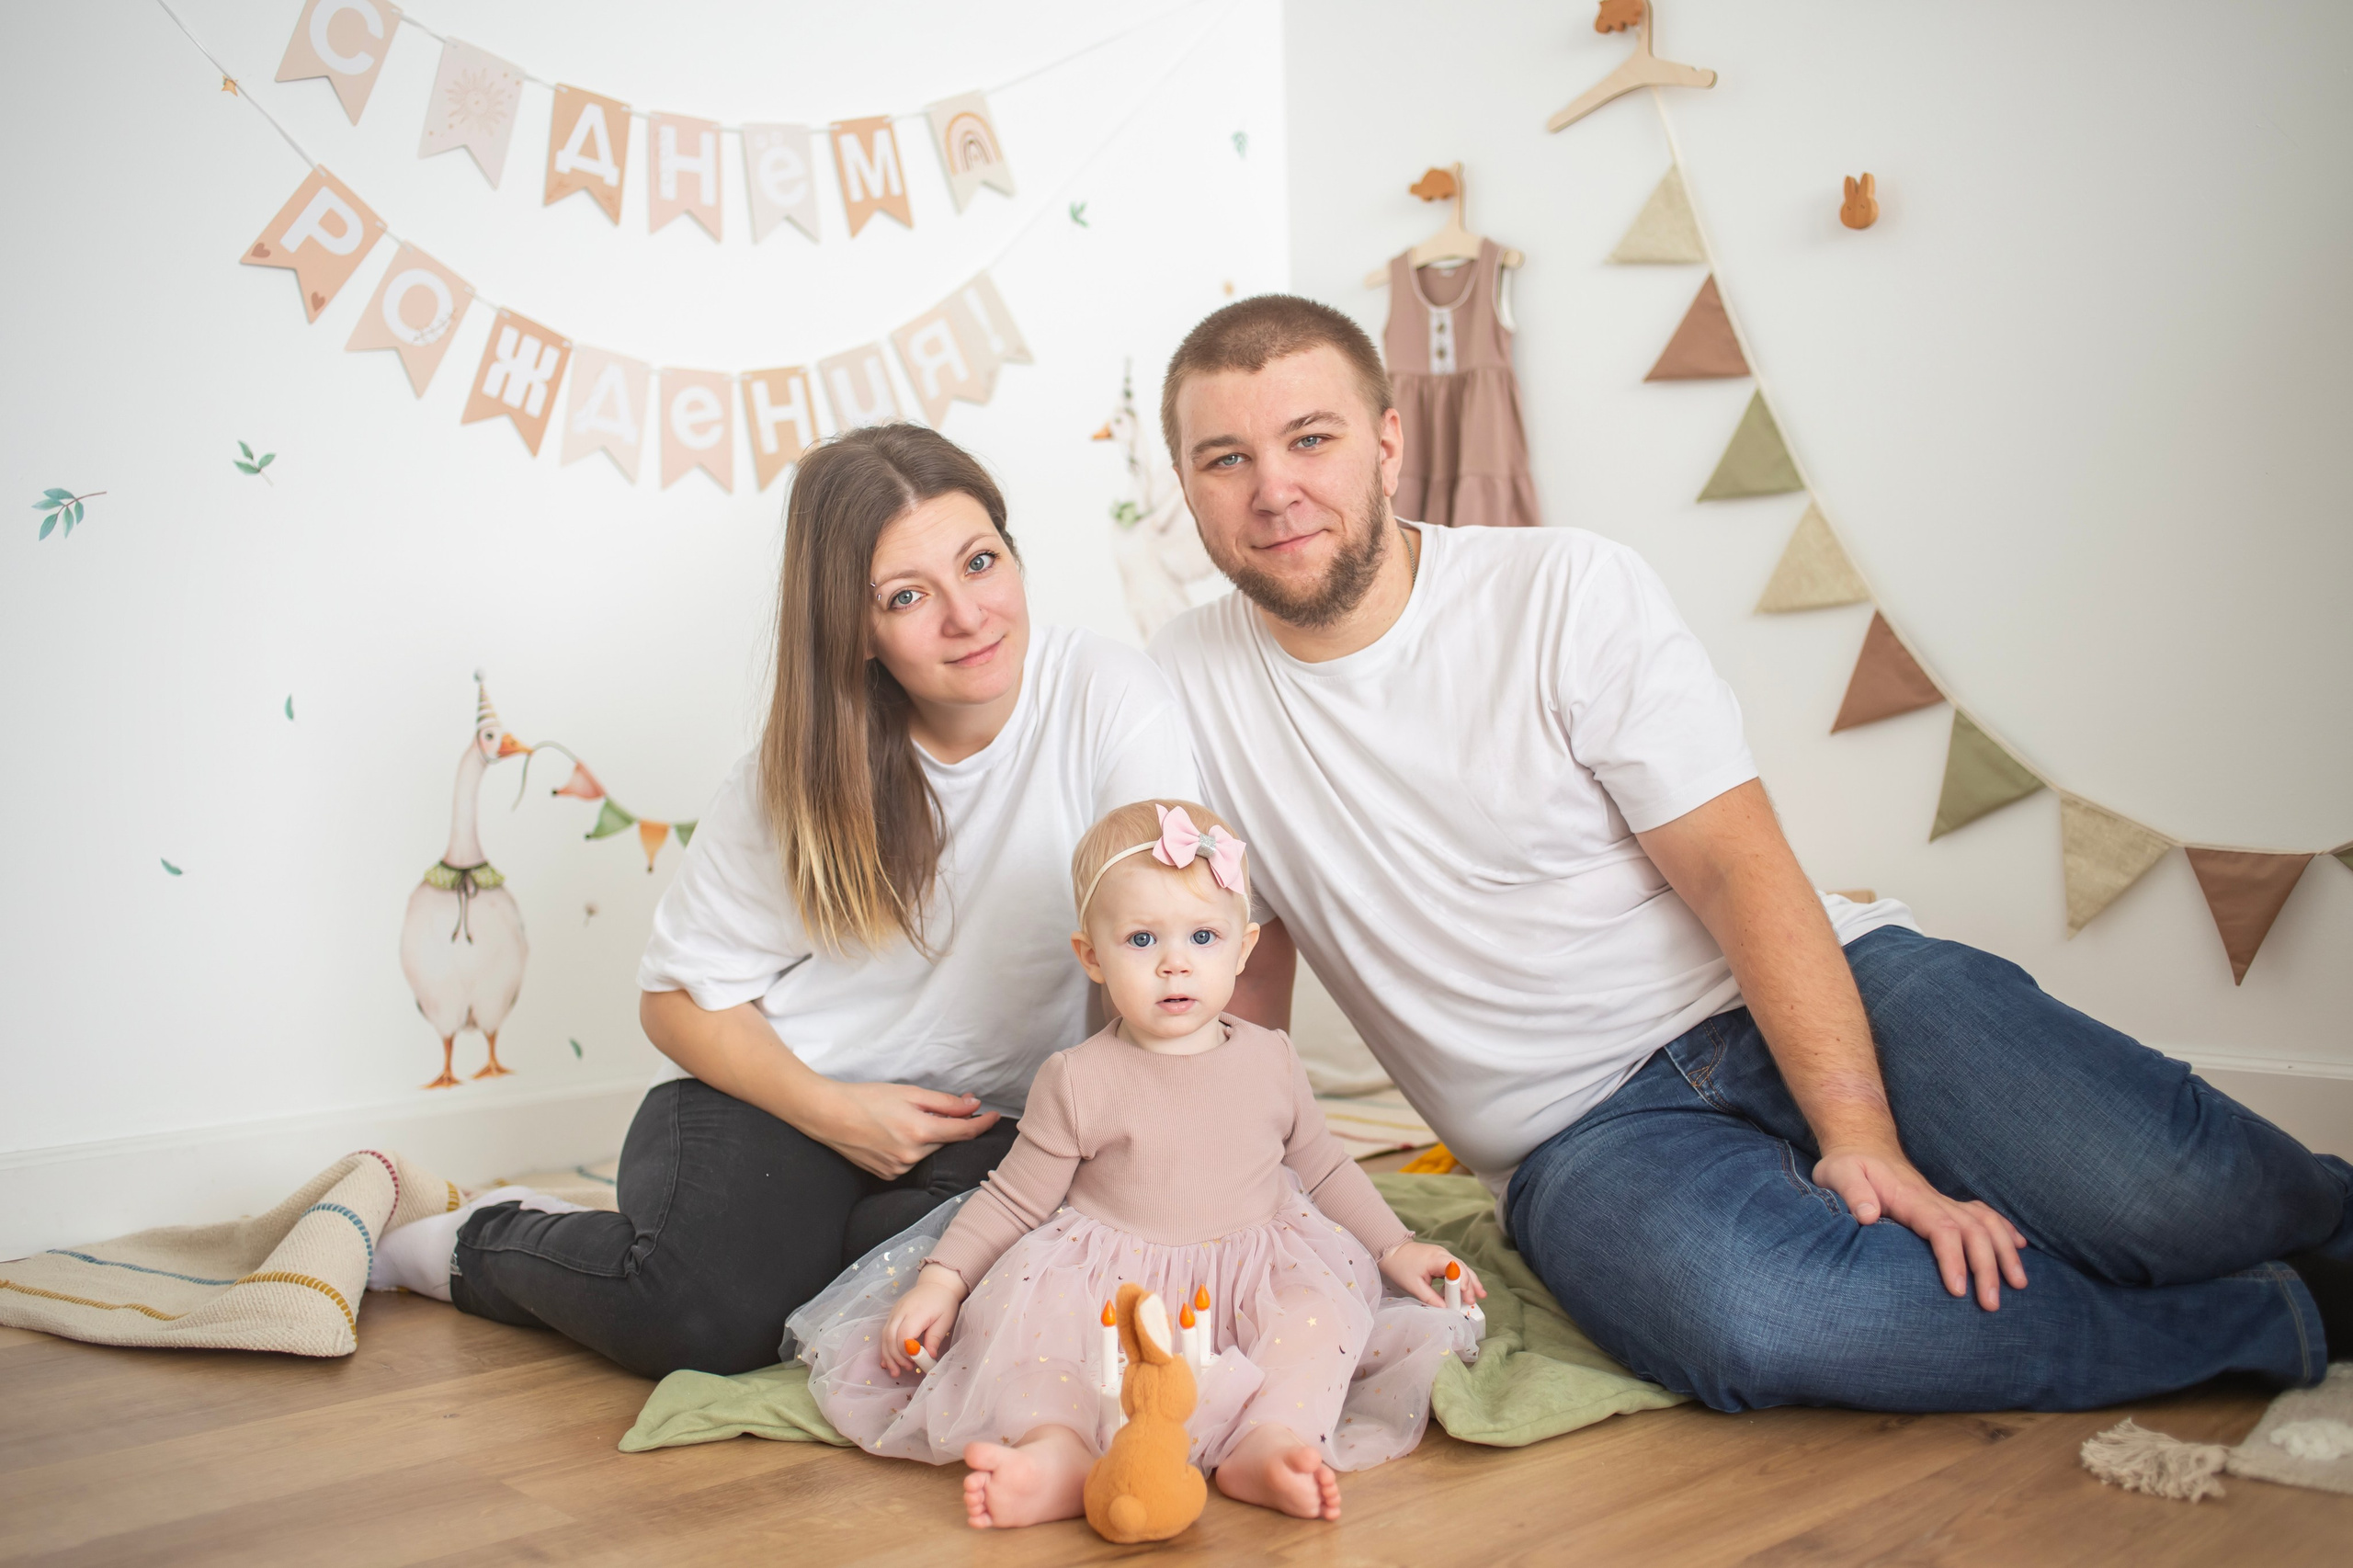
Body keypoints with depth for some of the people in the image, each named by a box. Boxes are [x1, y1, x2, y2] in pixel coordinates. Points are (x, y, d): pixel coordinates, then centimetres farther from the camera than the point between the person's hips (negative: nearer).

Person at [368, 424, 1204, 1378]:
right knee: (706, 1320, -27)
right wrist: (831, 1111, -16)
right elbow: (680, 994, -1)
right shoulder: (800, 773, -7)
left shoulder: (1107, 698, -15)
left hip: (983, 1129, 0)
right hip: (780, 1091, 1)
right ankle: (483, 1244, 6)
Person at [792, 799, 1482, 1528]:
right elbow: (1013, 1197, 1)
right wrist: (941, 1281, -9)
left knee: (1321, 1308, -27)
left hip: (1252, 1273, 2)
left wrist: (1396, 1247, 15)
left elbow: (1322, 1167, 19)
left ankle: (1269, 1441, -43)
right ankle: (1058, 1451, -45)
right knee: (1017, 1304, -29)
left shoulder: (1272, 1063, 5)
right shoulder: (1078, 1081, -4)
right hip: (1111, 1285, -2)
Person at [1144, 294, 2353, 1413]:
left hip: (1783, 1002, 0)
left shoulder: (1564, 588, -5)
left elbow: (1738, 866, -10)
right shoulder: (1188, 684, 3)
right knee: (1745, 1315, -34)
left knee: (2165, 1191, -26)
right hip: (1584, 1132, 1)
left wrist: (1861, 1132, -20)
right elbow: (1243, 974, 11)